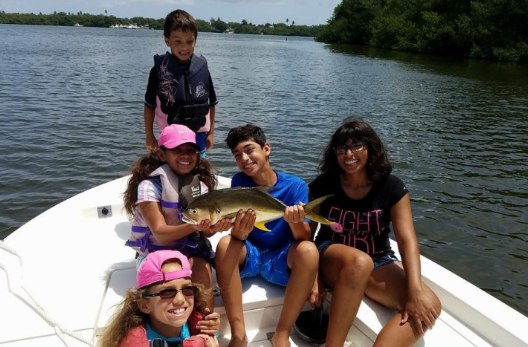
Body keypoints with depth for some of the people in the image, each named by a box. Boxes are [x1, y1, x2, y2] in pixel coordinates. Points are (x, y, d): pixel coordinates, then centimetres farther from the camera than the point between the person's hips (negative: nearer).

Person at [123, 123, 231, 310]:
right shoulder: (150, 185, -13)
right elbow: (160, 234, -19)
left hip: (193, 251, 4)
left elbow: (206, 231, -4)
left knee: (203, 270, -28)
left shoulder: (201, 183, 2)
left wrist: (215, 225, -28)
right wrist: (193, 226, -37)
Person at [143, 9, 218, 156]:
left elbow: (211, 103, 6)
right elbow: (150, 105, -1)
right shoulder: (159, 69, -8)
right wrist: (149, 136, 0)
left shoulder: (202, 68, -4)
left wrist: (211, 132, 8)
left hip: (198, 134, 2)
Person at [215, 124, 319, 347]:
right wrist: (239, 232, -39)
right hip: (249, 256, 1)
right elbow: (237, 233, -14)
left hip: (281, 261, 0)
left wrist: (295, 222, -39)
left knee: (308, 250, -31)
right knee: (225, 244, -31)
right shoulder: (239, 182, -8)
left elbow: (304, 237, -16)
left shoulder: (295, 186, -10)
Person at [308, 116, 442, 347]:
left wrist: (416, 290, -31)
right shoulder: (322, 185, -8)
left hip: (378, 263, 2)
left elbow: (407, 240, -17)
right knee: (359, 262, -39)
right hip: (331, 257, -2)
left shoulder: (392, 187, -8)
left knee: (428, 305, -24)